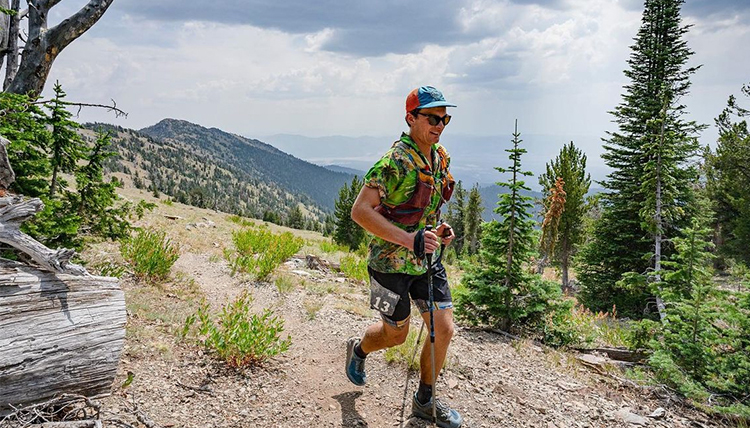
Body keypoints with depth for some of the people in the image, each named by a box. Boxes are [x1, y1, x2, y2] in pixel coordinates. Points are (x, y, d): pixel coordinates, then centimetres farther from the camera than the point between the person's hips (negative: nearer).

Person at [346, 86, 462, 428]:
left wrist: (440, 230, 3)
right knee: (396, 335, 10)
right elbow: (360, 211, -28)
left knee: (444, 330, 4)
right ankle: (358, 350, 45)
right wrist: (408, 239, -34)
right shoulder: (396, 161, -22)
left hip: (428, 259, 7)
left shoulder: (441, 157, 4)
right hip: (391, 261, -7)